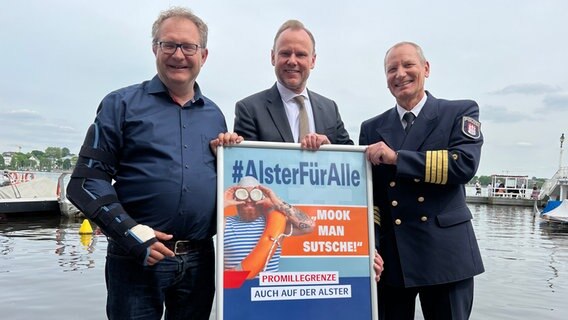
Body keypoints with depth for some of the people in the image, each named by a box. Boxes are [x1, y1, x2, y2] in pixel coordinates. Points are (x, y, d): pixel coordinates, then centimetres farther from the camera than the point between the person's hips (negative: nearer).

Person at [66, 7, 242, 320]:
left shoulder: (214, 115, 11)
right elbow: (87, 180, -5)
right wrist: (131, 232, -16)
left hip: (200, 259, 4)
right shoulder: (121, 104, 0)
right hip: (136, 258, -4)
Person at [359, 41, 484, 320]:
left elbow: (465, 164, -14)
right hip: (389, 257, 3)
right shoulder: (372, 129, 10)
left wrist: (395, 157, -17)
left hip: (445, 254, -2)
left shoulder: (461, 112, 3)